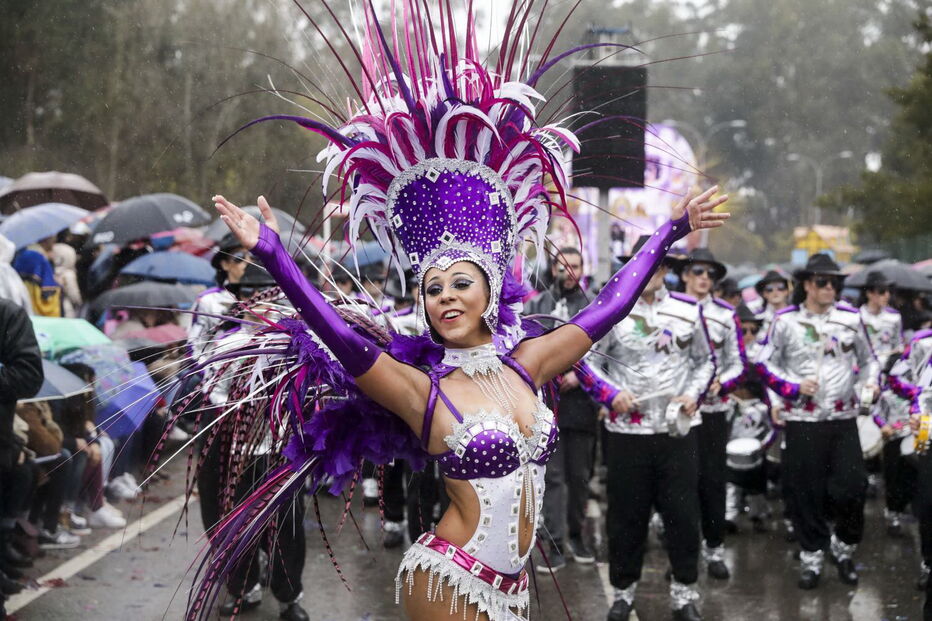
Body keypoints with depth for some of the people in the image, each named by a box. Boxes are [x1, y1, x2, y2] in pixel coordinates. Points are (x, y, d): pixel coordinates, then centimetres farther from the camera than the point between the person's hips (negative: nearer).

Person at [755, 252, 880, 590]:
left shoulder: (851, 318, 6)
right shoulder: (786, 320, 0)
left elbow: (868, 360, 15)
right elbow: (765, 363, 3)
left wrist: (871, 384, -4)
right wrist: (794, 387, -10)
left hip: (843, 418, 1)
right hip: (802, 419, -1)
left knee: (851, 486, -5)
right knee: (806, 490, 2)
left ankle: (844, 547, 19)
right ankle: (812, 555, 18)